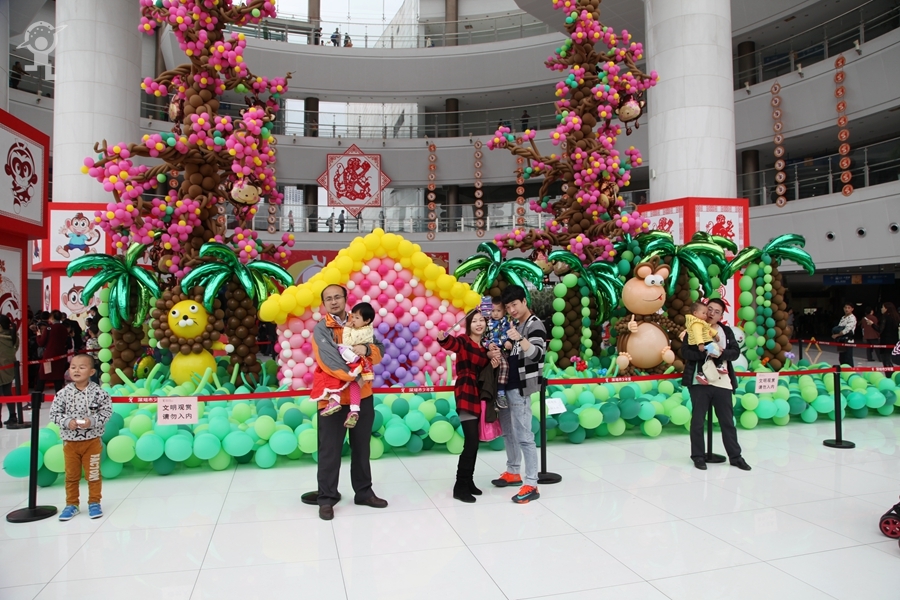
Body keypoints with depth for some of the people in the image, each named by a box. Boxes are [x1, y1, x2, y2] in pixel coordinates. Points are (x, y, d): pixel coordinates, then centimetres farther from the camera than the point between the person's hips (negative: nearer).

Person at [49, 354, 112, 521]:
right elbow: (54, 413, -3)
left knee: (93, 474, 9)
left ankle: (94, 502, 24)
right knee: (71, 475, 15)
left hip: (92, 441, -2)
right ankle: (71, 504, 29)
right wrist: (67, 421, -19)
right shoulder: (64, 393, -7)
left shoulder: (98, 392, -12)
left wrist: (92, 421, -23)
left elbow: (106, 411, -10)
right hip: (70, 441, 2)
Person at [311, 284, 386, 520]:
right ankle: (327, 498, 15)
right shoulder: (320, 329, -6)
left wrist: (367, 348, -20)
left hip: (362, 396, 4)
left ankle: (364, 492, 28)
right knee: (330, 450, 2)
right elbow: (327, 360, -19)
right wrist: (354, 375, -25)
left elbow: (380, 353, 2)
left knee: (361, 448, 14)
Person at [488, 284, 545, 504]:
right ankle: (513, 472, 31)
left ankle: (531, 485, -3)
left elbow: (536, 354, -25)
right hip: (506, 386, 9)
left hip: (520, 388, -9)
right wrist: (494, 352, -3)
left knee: (524, 436, -8)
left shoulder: (534, 325, -11)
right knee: (509, 432, 17)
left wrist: (520, 339, -43)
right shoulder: (514, 324, 15)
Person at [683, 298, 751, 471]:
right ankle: (698, 456, 16)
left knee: (728, 421, 10)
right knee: (698, 421, 5)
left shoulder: (726, 331, 10)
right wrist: (704, 353, -22)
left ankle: (735, 456, 21)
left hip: (722, 382, 3)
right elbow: (685, 352, -9)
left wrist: (721, 352, -18)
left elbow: (735, 352, 1)